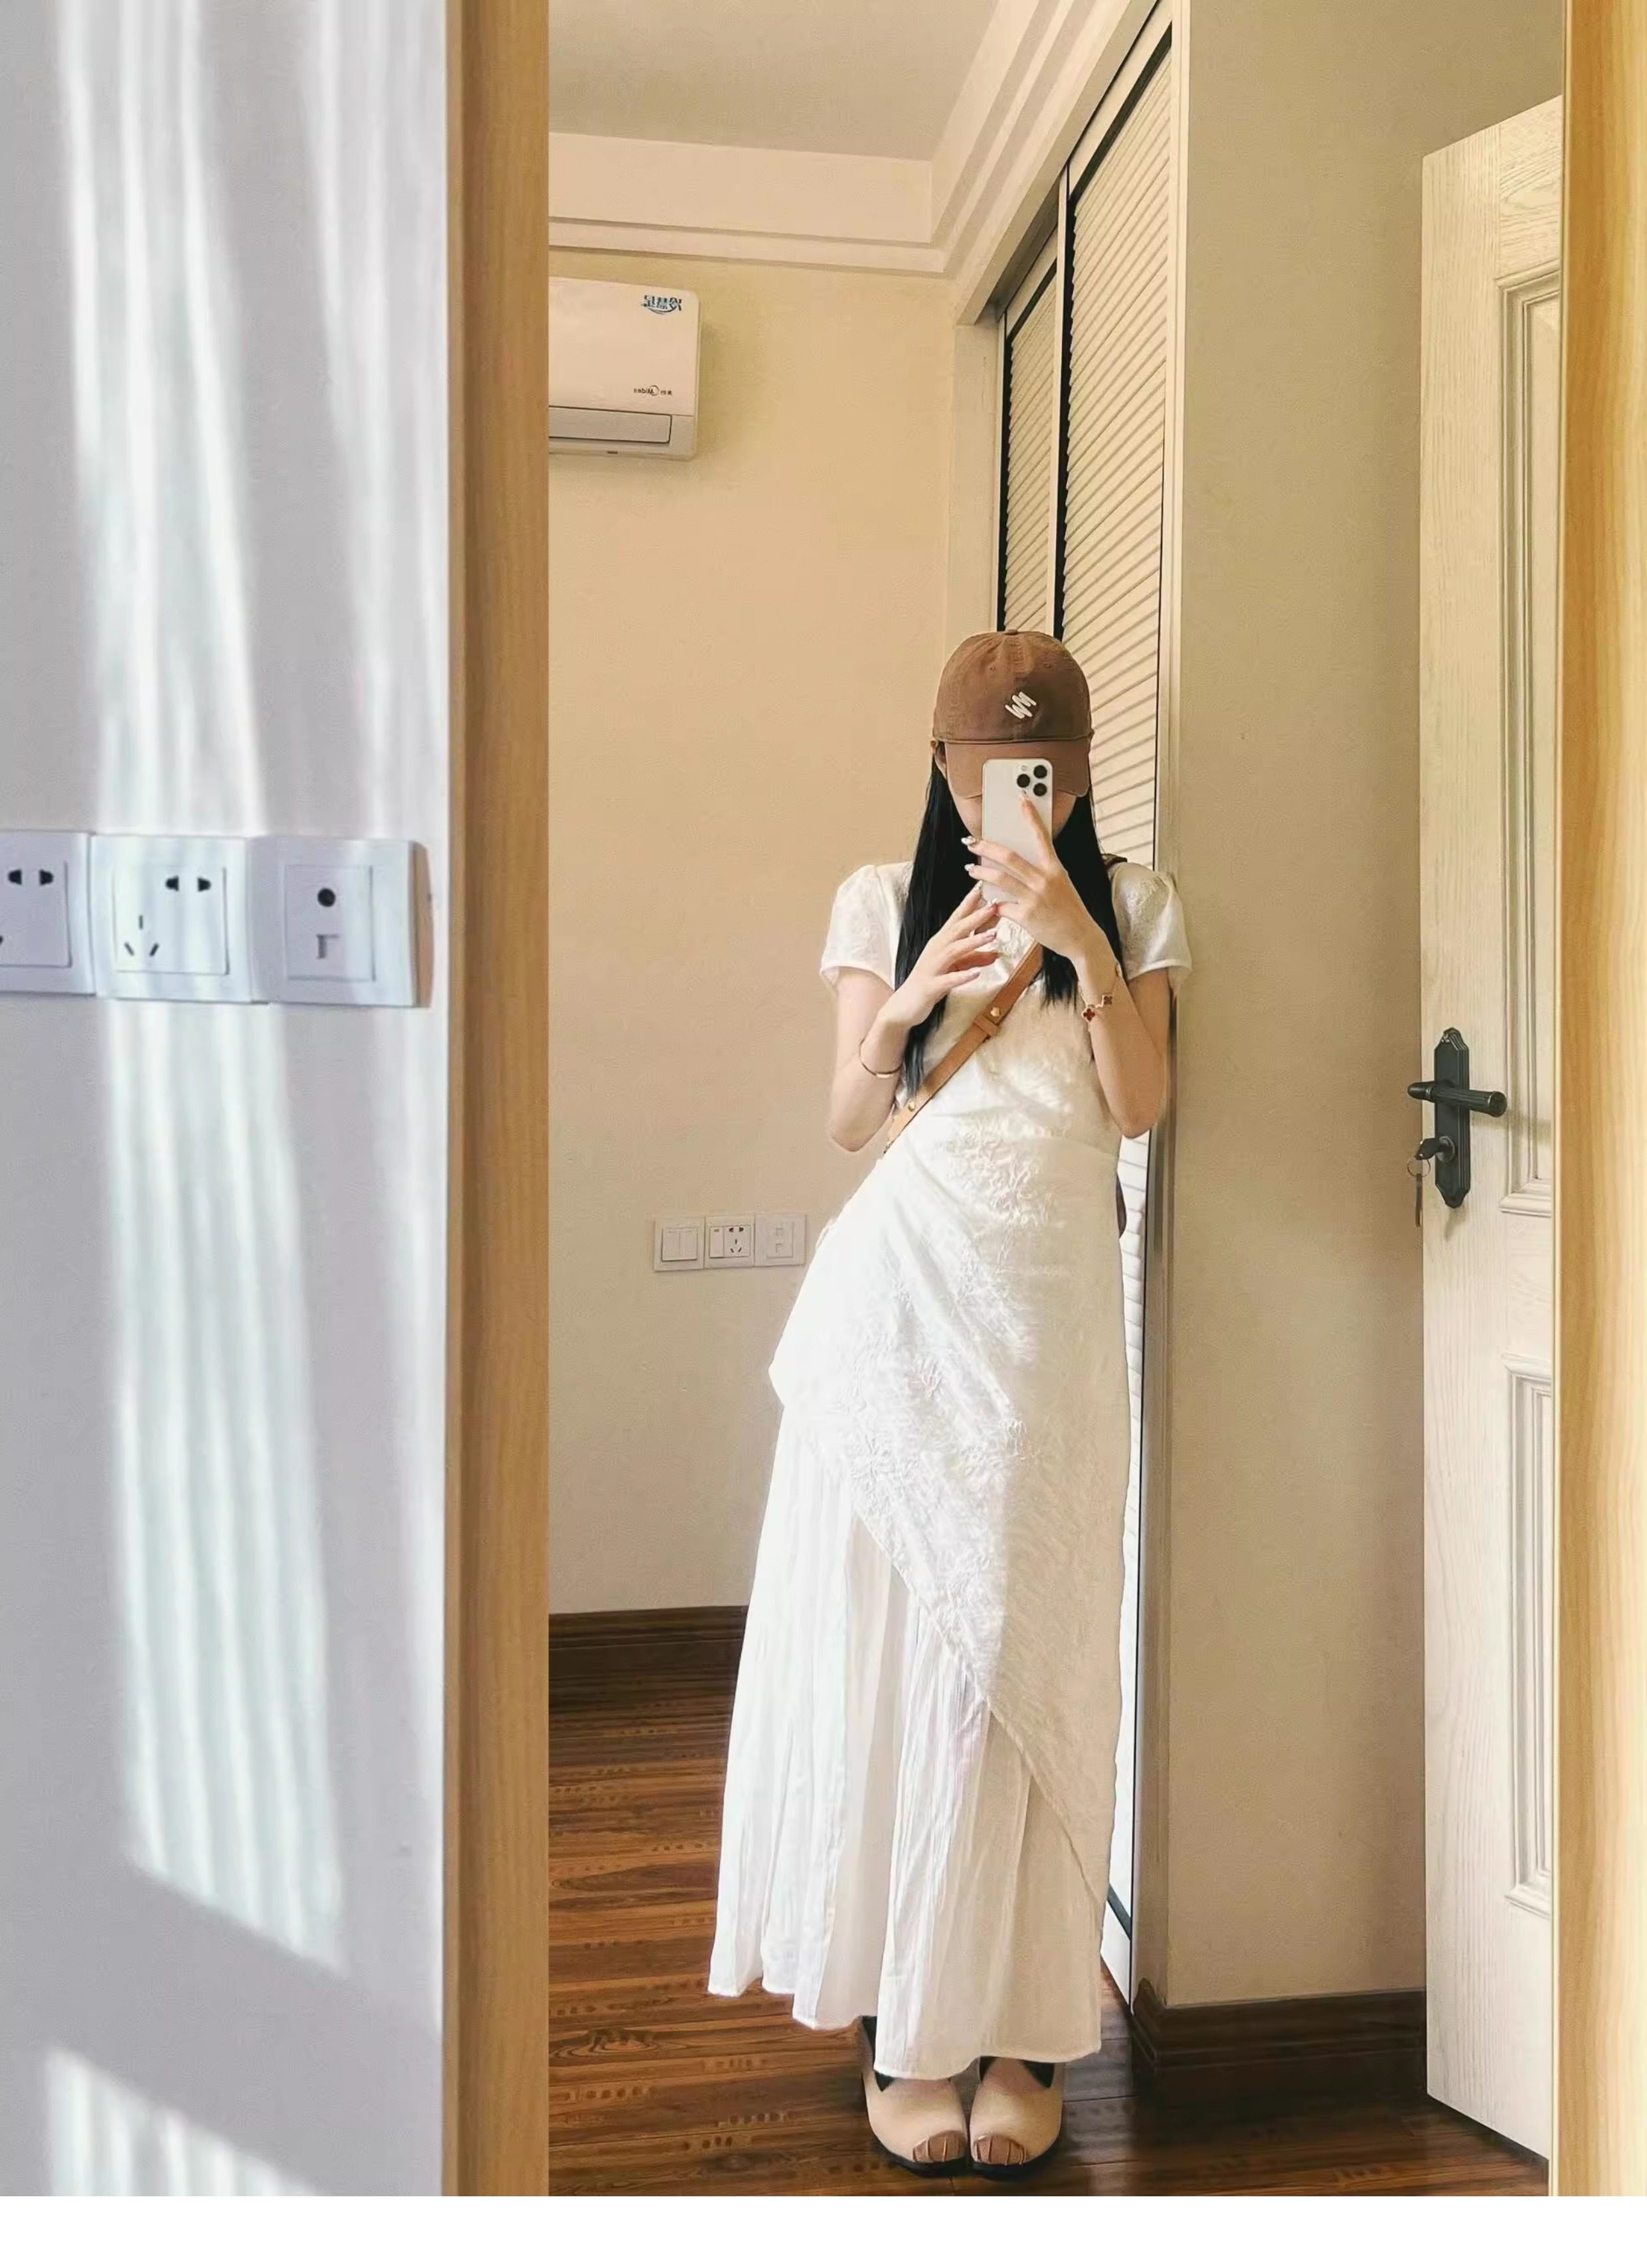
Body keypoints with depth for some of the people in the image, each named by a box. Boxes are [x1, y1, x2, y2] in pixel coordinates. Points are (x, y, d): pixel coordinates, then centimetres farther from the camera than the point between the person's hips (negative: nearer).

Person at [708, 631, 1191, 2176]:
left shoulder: (1127, 904, 10)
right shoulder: (884, 902, 9)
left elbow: (1140, 1106, -2)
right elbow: (847, 1122, 6)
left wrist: (1081, 945, -13)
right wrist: (904, 1005, -11)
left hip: (1051, 1310, 0)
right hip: (897, 1298, 1)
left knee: (1028, 1650, 1)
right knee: (887, 1638, 2)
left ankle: (1017, 2024, 14)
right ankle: (901, 2024, 15)